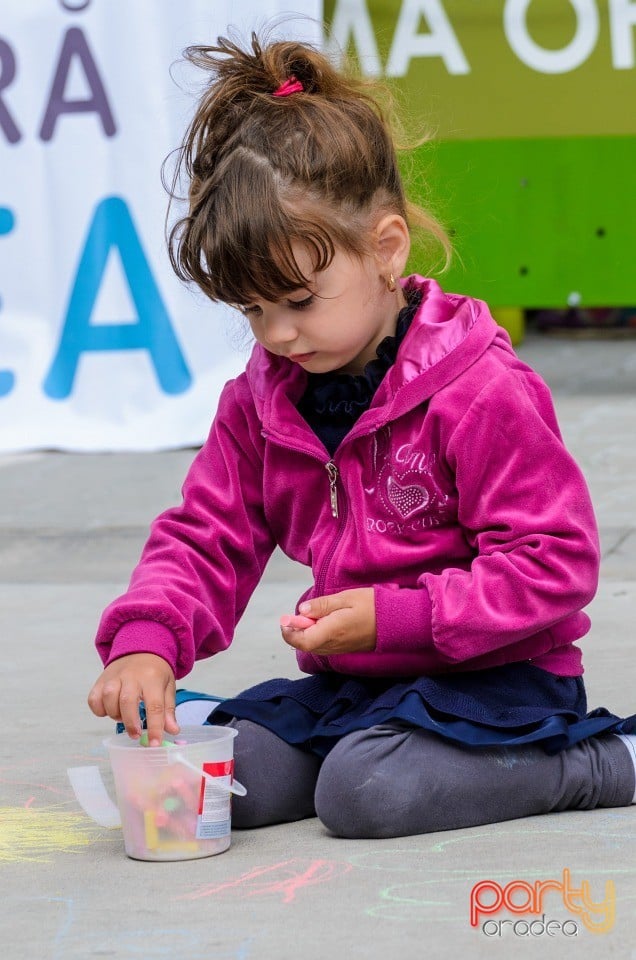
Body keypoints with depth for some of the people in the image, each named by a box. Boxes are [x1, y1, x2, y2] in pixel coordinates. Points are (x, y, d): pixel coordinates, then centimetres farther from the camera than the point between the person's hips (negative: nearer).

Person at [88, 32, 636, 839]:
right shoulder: (261, 399, 4)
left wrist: (392, 617, -24)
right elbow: (205, 538, 8)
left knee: (364, 793, -31)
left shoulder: (484, 392, -18)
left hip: (492, 678, -6)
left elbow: (553, 564, -18)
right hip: (349, 681, 7)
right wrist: (146, 637, -14)